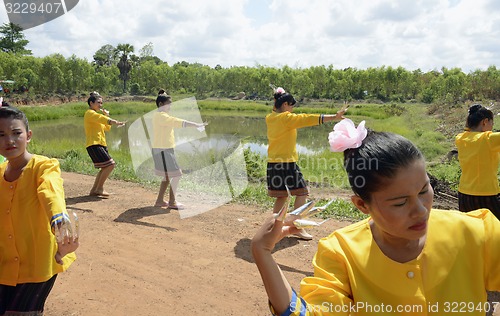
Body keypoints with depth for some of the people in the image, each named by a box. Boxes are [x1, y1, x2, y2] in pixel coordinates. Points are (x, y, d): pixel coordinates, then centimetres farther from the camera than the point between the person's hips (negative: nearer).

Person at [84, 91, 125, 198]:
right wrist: (118, 123, -35)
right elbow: (102, 119, -24)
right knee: (110, 165, -15)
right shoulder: (90, 113, -6)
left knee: (105, 167, 13)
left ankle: (94, 190, 17)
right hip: (94, 144, -10)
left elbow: (107, 128, 24)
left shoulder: (95, 114, 25)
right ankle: (99, 189, -7)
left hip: (100, 144, 10)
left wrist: (106, 116, 11)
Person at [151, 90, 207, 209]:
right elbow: (179, 122, -25)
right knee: (176, 175, -5)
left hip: (165, 149, 11)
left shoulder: (159, 115, 16)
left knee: (168, 175, 18)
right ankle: (172, 202, 4)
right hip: (163, 150, -11)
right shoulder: (161, 116, -17)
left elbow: (175, 122, 16)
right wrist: (197, 125, -26)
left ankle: (160, 200, 24)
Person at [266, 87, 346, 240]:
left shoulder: (269, 118, 8)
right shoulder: (287, 118, -13)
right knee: (302, 192, 4)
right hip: (287, 162, -8)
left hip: (272, 162, 8)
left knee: (282, 195, 18)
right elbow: (308, 119, -19)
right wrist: (334, 117, -19)